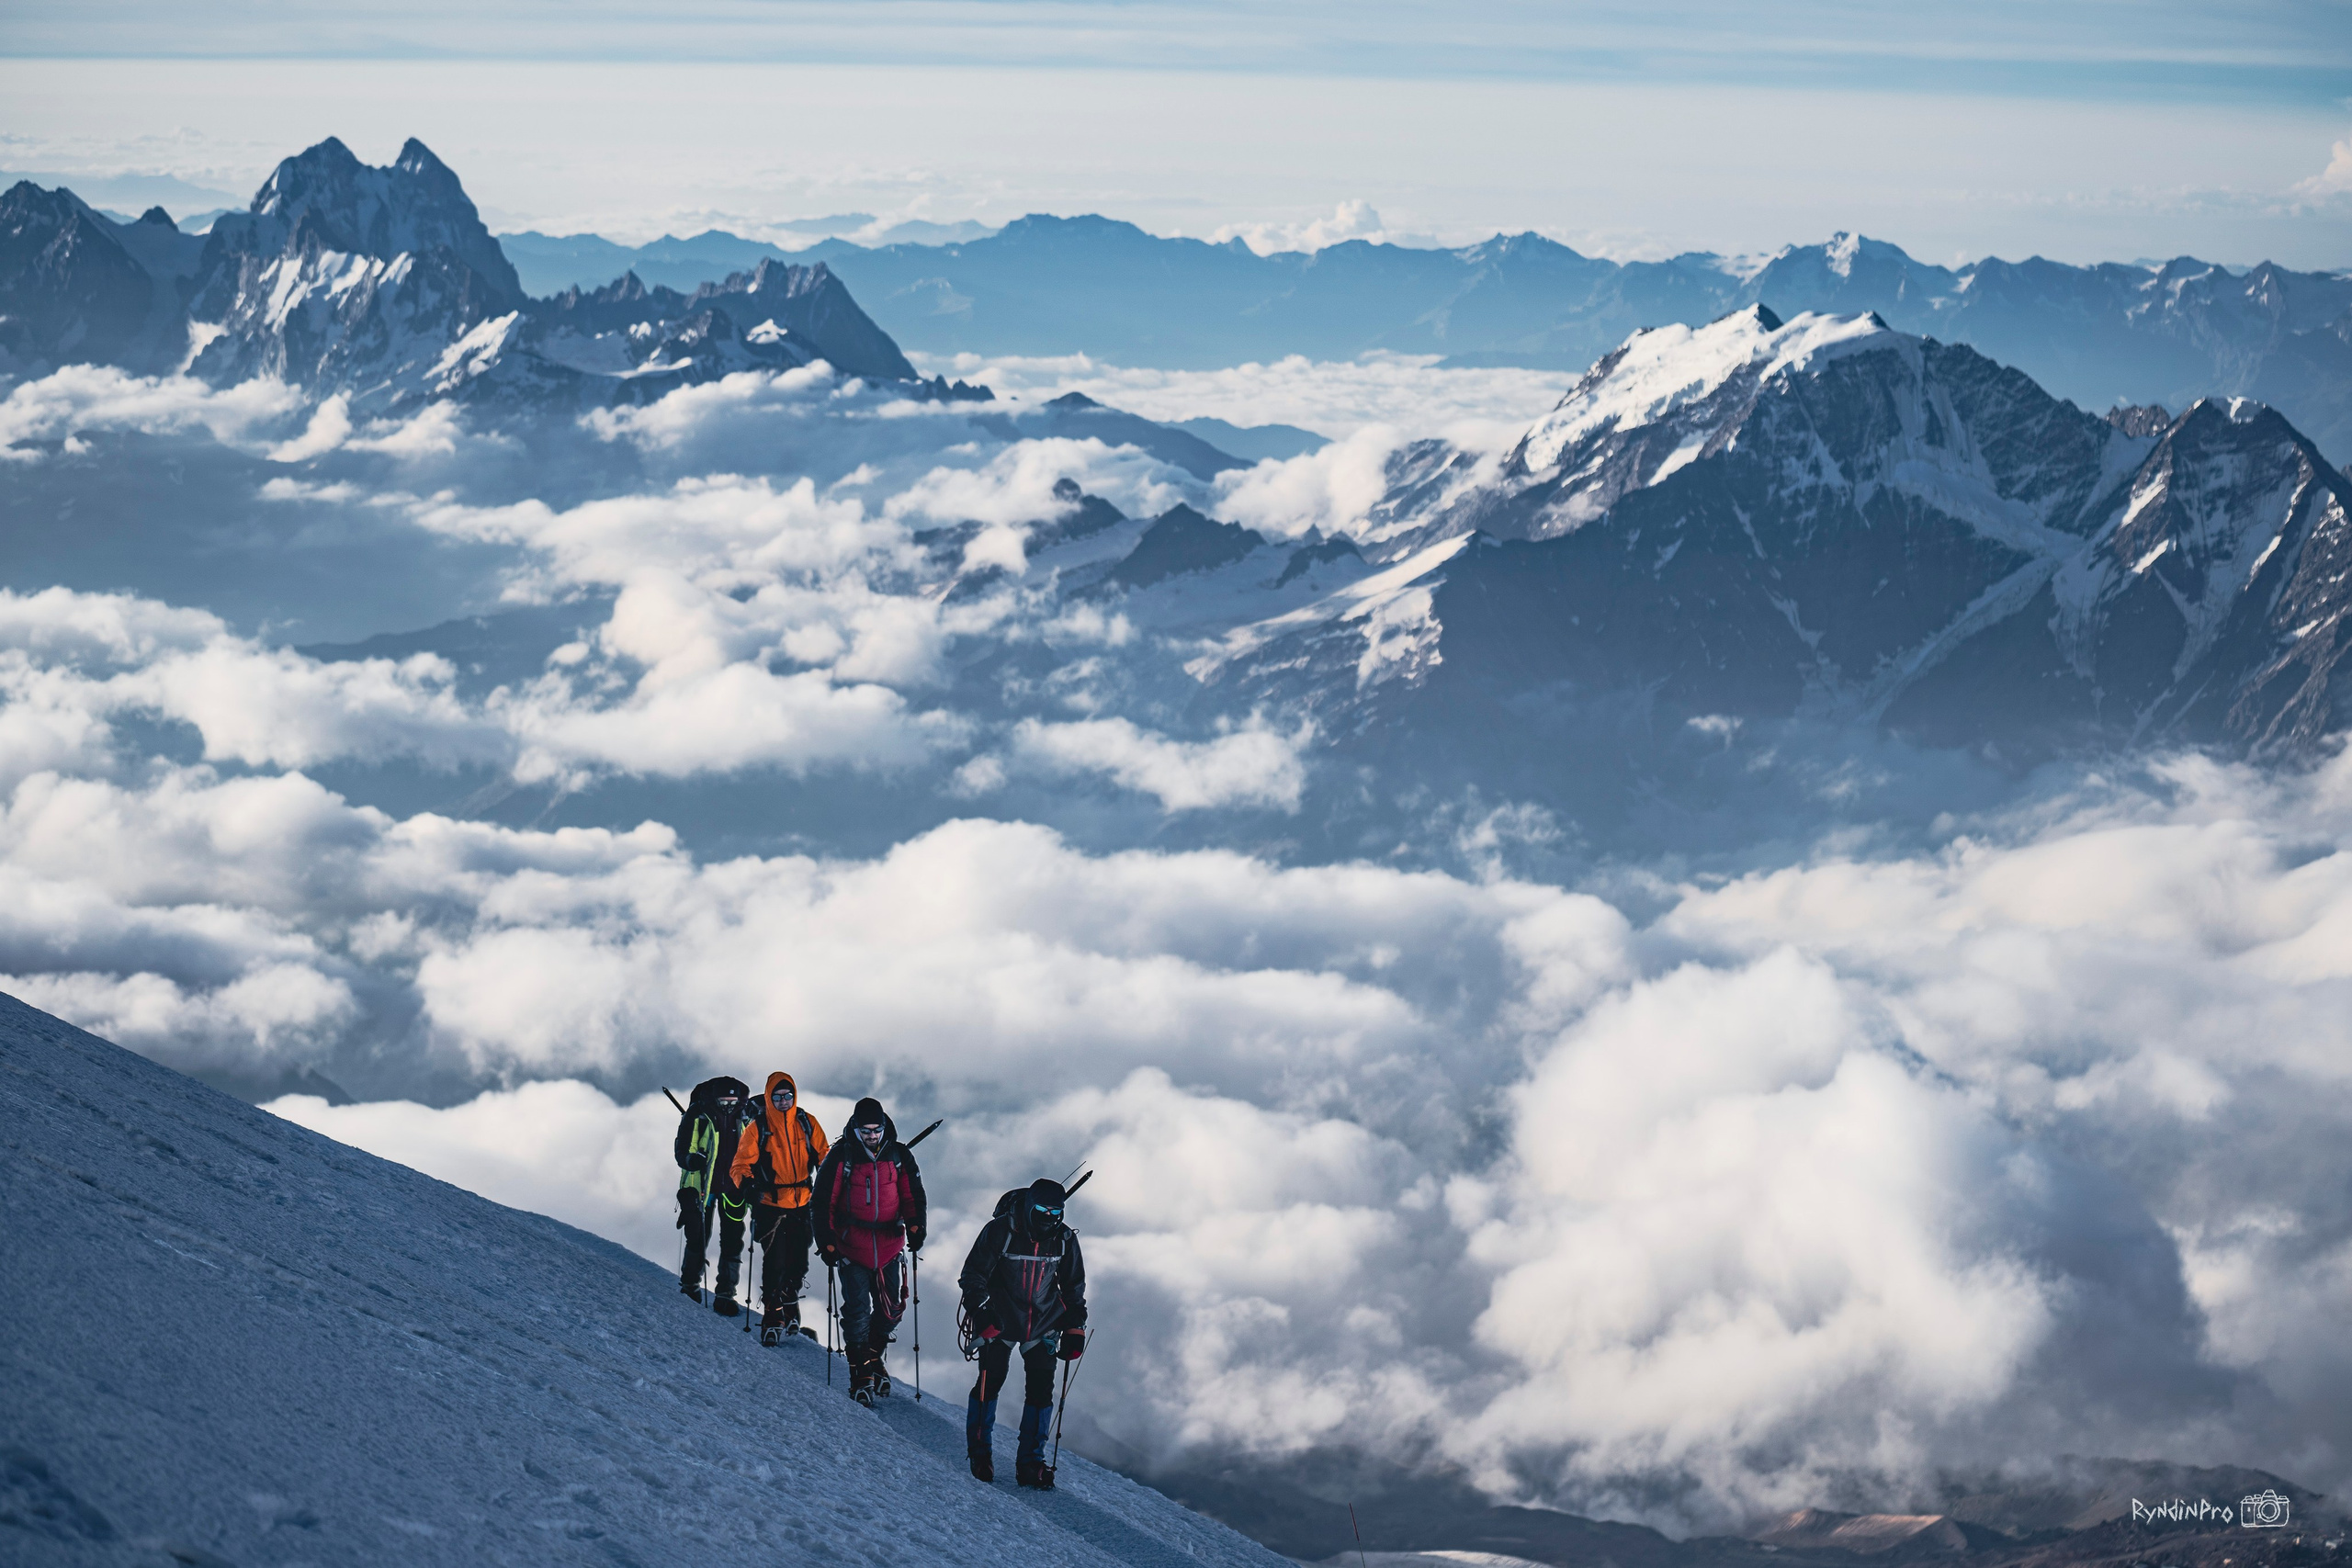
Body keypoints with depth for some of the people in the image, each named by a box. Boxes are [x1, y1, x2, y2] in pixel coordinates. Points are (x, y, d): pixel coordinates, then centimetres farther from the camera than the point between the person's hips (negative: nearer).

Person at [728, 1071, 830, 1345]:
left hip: (801, 1204, 3)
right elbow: (742, 1163, -3)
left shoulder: (806, 1123, 2)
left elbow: (823, 1155, 12)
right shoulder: (758, 1127, -5)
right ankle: (772, 1314, 6)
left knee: (799, 1262, 10)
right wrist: (748, 1184, -22)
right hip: (770, 1206, -3)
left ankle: (790, 1303, 35)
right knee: (775, 1263, -9)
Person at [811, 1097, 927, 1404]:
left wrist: (916, 1228, -6)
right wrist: (827, 1243, -7)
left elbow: (913, 1196, 9)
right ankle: (860, 1373, 5)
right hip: (852, 1248, -3)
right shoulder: (841, 1157, -6)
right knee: (857, 1311, -5)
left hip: (890, 1246, 3)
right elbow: (823, 1202, -3)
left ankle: (873, 1356, 30)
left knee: (892, 1309, 6)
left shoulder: (899, 1156, 1)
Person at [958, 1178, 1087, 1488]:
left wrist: (1075, 1328, 5)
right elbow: (973, 1275, -8)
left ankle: (1030, 1463, 7)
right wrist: (980, 1313, -19)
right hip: (1000, 1320, -3)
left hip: (1043, 1327, 3)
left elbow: (1074, 1287, 9)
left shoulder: (1064, 1239, -5)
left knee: (1041, 1390, -3)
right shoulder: (1000, 1231, -15)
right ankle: (979, 1453, 11)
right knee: (990, 1382, -8)